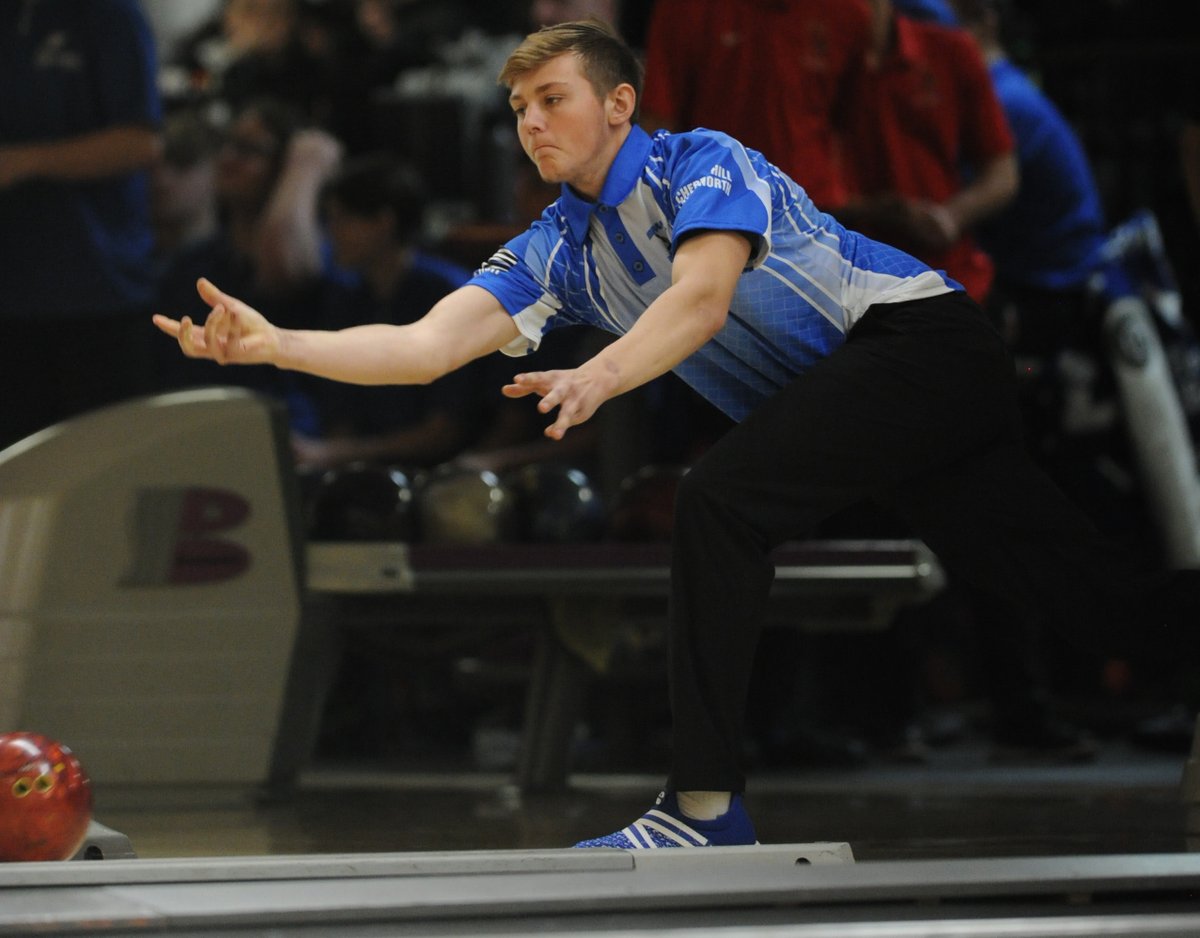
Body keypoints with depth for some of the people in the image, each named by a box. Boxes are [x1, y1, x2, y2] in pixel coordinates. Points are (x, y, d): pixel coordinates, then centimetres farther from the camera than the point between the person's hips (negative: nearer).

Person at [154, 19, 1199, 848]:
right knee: (1102, 598, 2)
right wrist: (273, 343, -12)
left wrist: (605, 374, -45)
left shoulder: (701, 164, -8)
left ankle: (706, 804, -26)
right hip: (847, 402, 8)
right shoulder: (558, 252, 12)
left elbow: (703, 294, -28)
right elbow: (426, 347, 1)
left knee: (720, 497, -26)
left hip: (918, 333, -8)